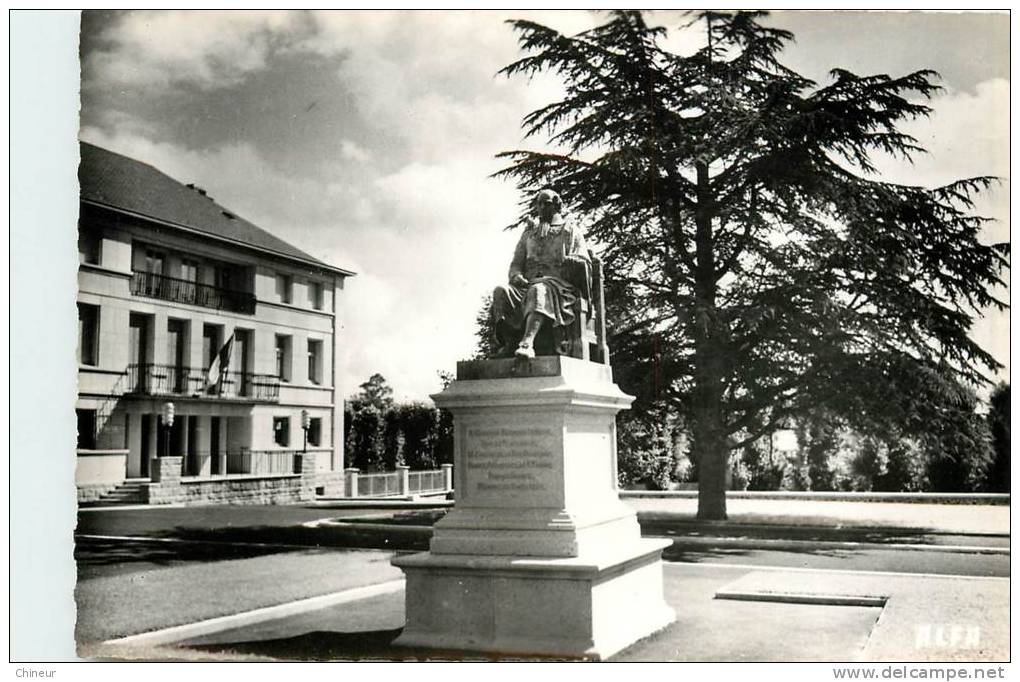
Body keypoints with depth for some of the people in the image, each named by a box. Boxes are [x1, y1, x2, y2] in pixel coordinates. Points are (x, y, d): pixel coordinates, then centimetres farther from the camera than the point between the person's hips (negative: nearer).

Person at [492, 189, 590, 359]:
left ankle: (527, 343, -60)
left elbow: (585, 264, 10)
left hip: (559, 286, -4)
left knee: (539, 290, -40)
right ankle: (507, 344, -36)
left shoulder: (571, 232, 20)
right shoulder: (528, 235, 29)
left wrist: (571, 262, -12)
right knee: (501, 291, -28)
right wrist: (516, 276, -3)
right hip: (528, 286, 4)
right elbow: (515, 265, 21)